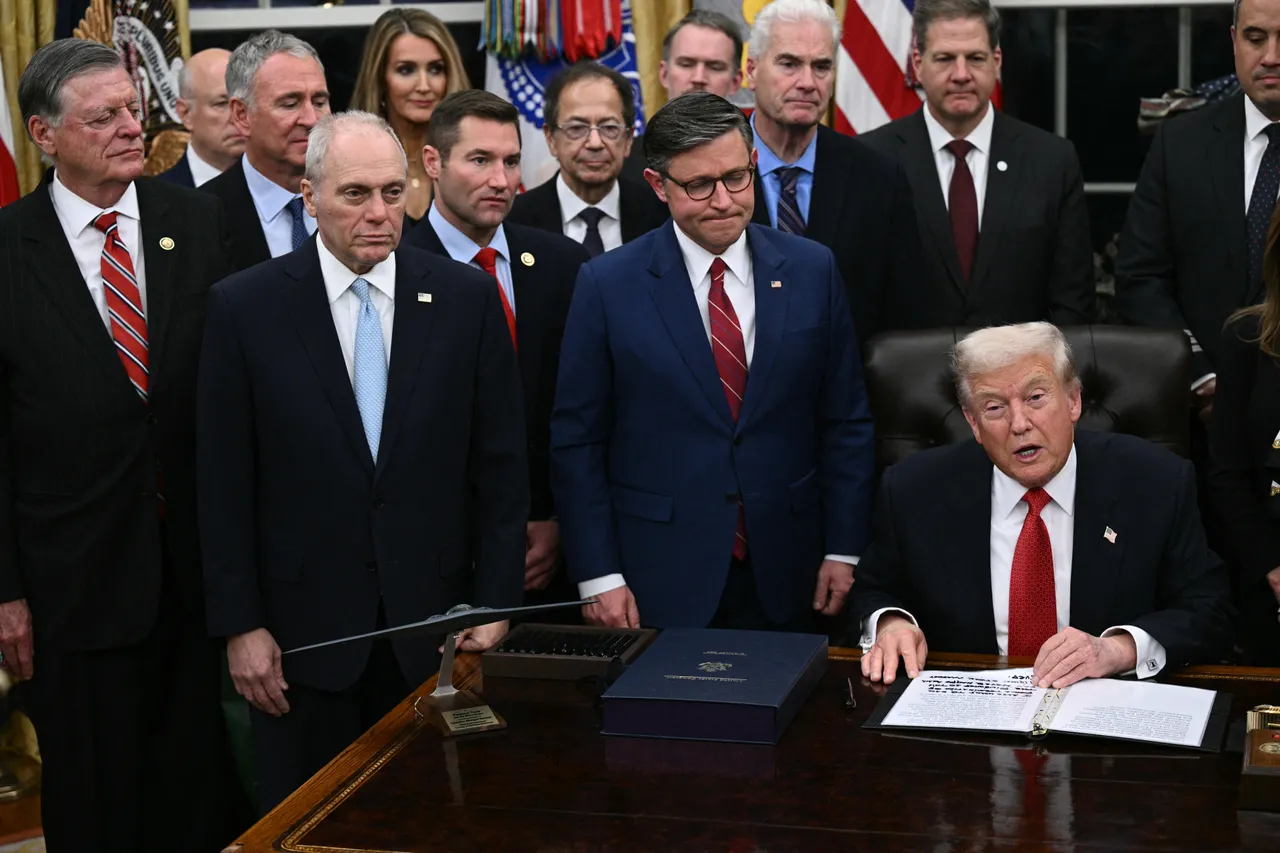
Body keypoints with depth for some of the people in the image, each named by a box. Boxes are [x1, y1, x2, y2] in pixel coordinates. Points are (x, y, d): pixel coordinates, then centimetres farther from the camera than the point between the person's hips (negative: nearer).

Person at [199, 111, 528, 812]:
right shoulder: (245, 306, -4)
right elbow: (224, 483, -2)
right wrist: (240, 625, -5)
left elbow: (500, 463, 2)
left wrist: (494, 603, -1)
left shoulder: (466, 298, -1)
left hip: (434, 621, 1)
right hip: (303, 626, -1)